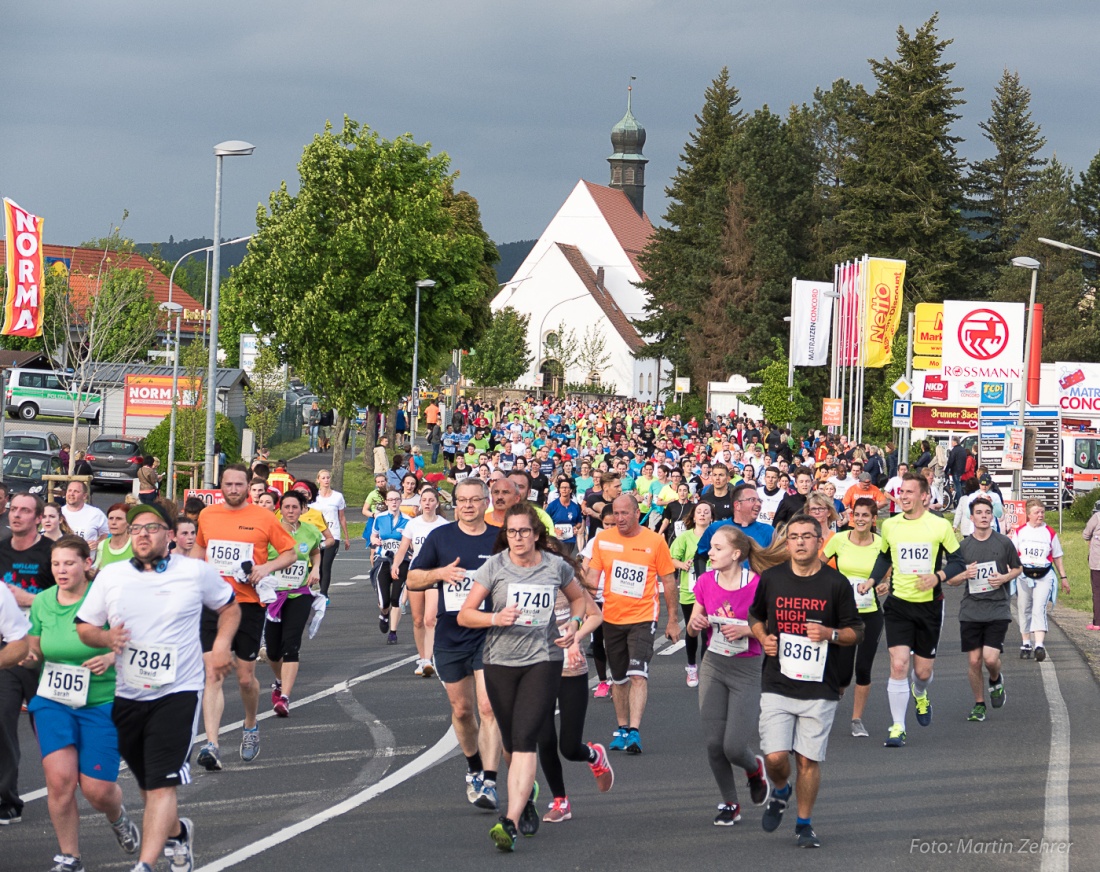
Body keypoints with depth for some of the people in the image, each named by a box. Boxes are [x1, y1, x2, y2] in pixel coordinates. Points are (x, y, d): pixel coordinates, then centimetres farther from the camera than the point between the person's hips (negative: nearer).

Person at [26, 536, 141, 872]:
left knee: (97, 789, -4)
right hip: (53, 702, 3)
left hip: (101, 703, -3)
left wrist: (112, 657, -24)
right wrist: (28, 654, -9)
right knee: (59, 778, -14)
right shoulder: (42, 603, 1)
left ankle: (117, 816, 36)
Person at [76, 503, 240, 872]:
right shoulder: (111, 576, 3)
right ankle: (177, 831, 44)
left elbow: (230, 607, 14)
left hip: (177, 692, -4)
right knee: (147, 784, 16)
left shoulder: (196, 572, -2)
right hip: (125, 695, 4)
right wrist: (106, 638, -13)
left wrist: (222, 643, -3)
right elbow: (83, 626, 9)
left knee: (162, 786, -15)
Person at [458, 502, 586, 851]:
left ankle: (511, 822, -24)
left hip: (543, 659, -2)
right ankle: (527, 792, 44)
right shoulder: (494, 566, -2)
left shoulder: (556, 566, 1)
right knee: (511, 742, 11)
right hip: (500, 662, 2)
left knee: (525, 739, -16)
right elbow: (464, 614, -3)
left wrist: (574, 623, 2)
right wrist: (496, 618, -21)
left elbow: (578, 597, 22)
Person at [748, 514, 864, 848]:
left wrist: (829, 634, -14)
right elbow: (755, 616, 20)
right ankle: (779, 792, 26)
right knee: (775, 758, -8)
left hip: (820, 688, -1)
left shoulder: (836, 583, -1)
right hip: (777, 685, 1)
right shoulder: (771, 578, 4)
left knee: (809, 760, 2)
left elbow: (856, 632, 5)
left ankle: (804, 823, 20)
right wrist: (763, 638, -1)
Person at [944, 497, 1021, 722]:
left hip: (998, 609, -2)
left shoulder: (1004, 543, 2)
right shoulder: (963, 546, 5)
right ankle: (979, 704, 19)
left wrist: (1004, 578, -7)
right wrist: (965, 575, -11)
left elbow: (1017, 569, 14)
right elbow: (950, 579, 11)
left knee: (991, 658, -13)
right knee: (974, 661, 2)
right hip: (970, 611, 2)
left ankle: (996, 680, 21)